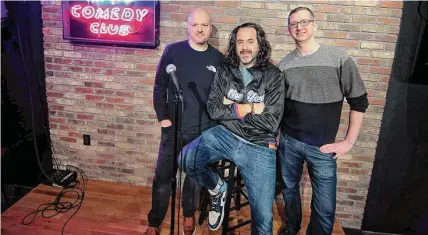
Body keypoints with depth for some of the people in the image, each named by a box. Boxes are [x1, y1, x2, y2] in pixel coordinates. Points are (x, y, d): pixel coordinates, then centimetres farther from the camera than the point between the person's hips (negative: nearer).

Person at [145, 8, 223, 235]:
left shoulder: (218, 59, 0)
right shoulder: (173, 51, -4)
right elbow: (160, 86, 1)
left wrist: (217, 122, 1)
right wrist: (162, 117, -5)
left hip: (205, 131, 1)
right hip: (174, 127, -1)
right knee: (163, 177, 5)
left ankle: (189, 214, 39)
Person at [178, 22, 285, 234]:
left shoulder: (273, 76, -6)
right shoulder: (224, 70, 3)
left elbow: (271, 123, -12)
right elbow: (213, 110, -3)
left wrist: (234, 108, -9)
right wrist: (248, 109, -12)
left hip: (259, 147, -2)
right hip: (225, 135, 2)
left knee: (263, 216, -1)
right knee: (186, 159, -25)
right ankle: (217, 189, 6)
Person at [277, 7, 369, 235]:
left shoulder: (339, 59, -7)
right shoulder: (285, 64, 2)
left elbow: (359, 102, -3)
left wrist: (349, 142, -5)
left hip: (322, 146, -2)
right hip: (288, 142, 3)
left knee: (325, 207, 2)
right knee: (289, 189, 20)